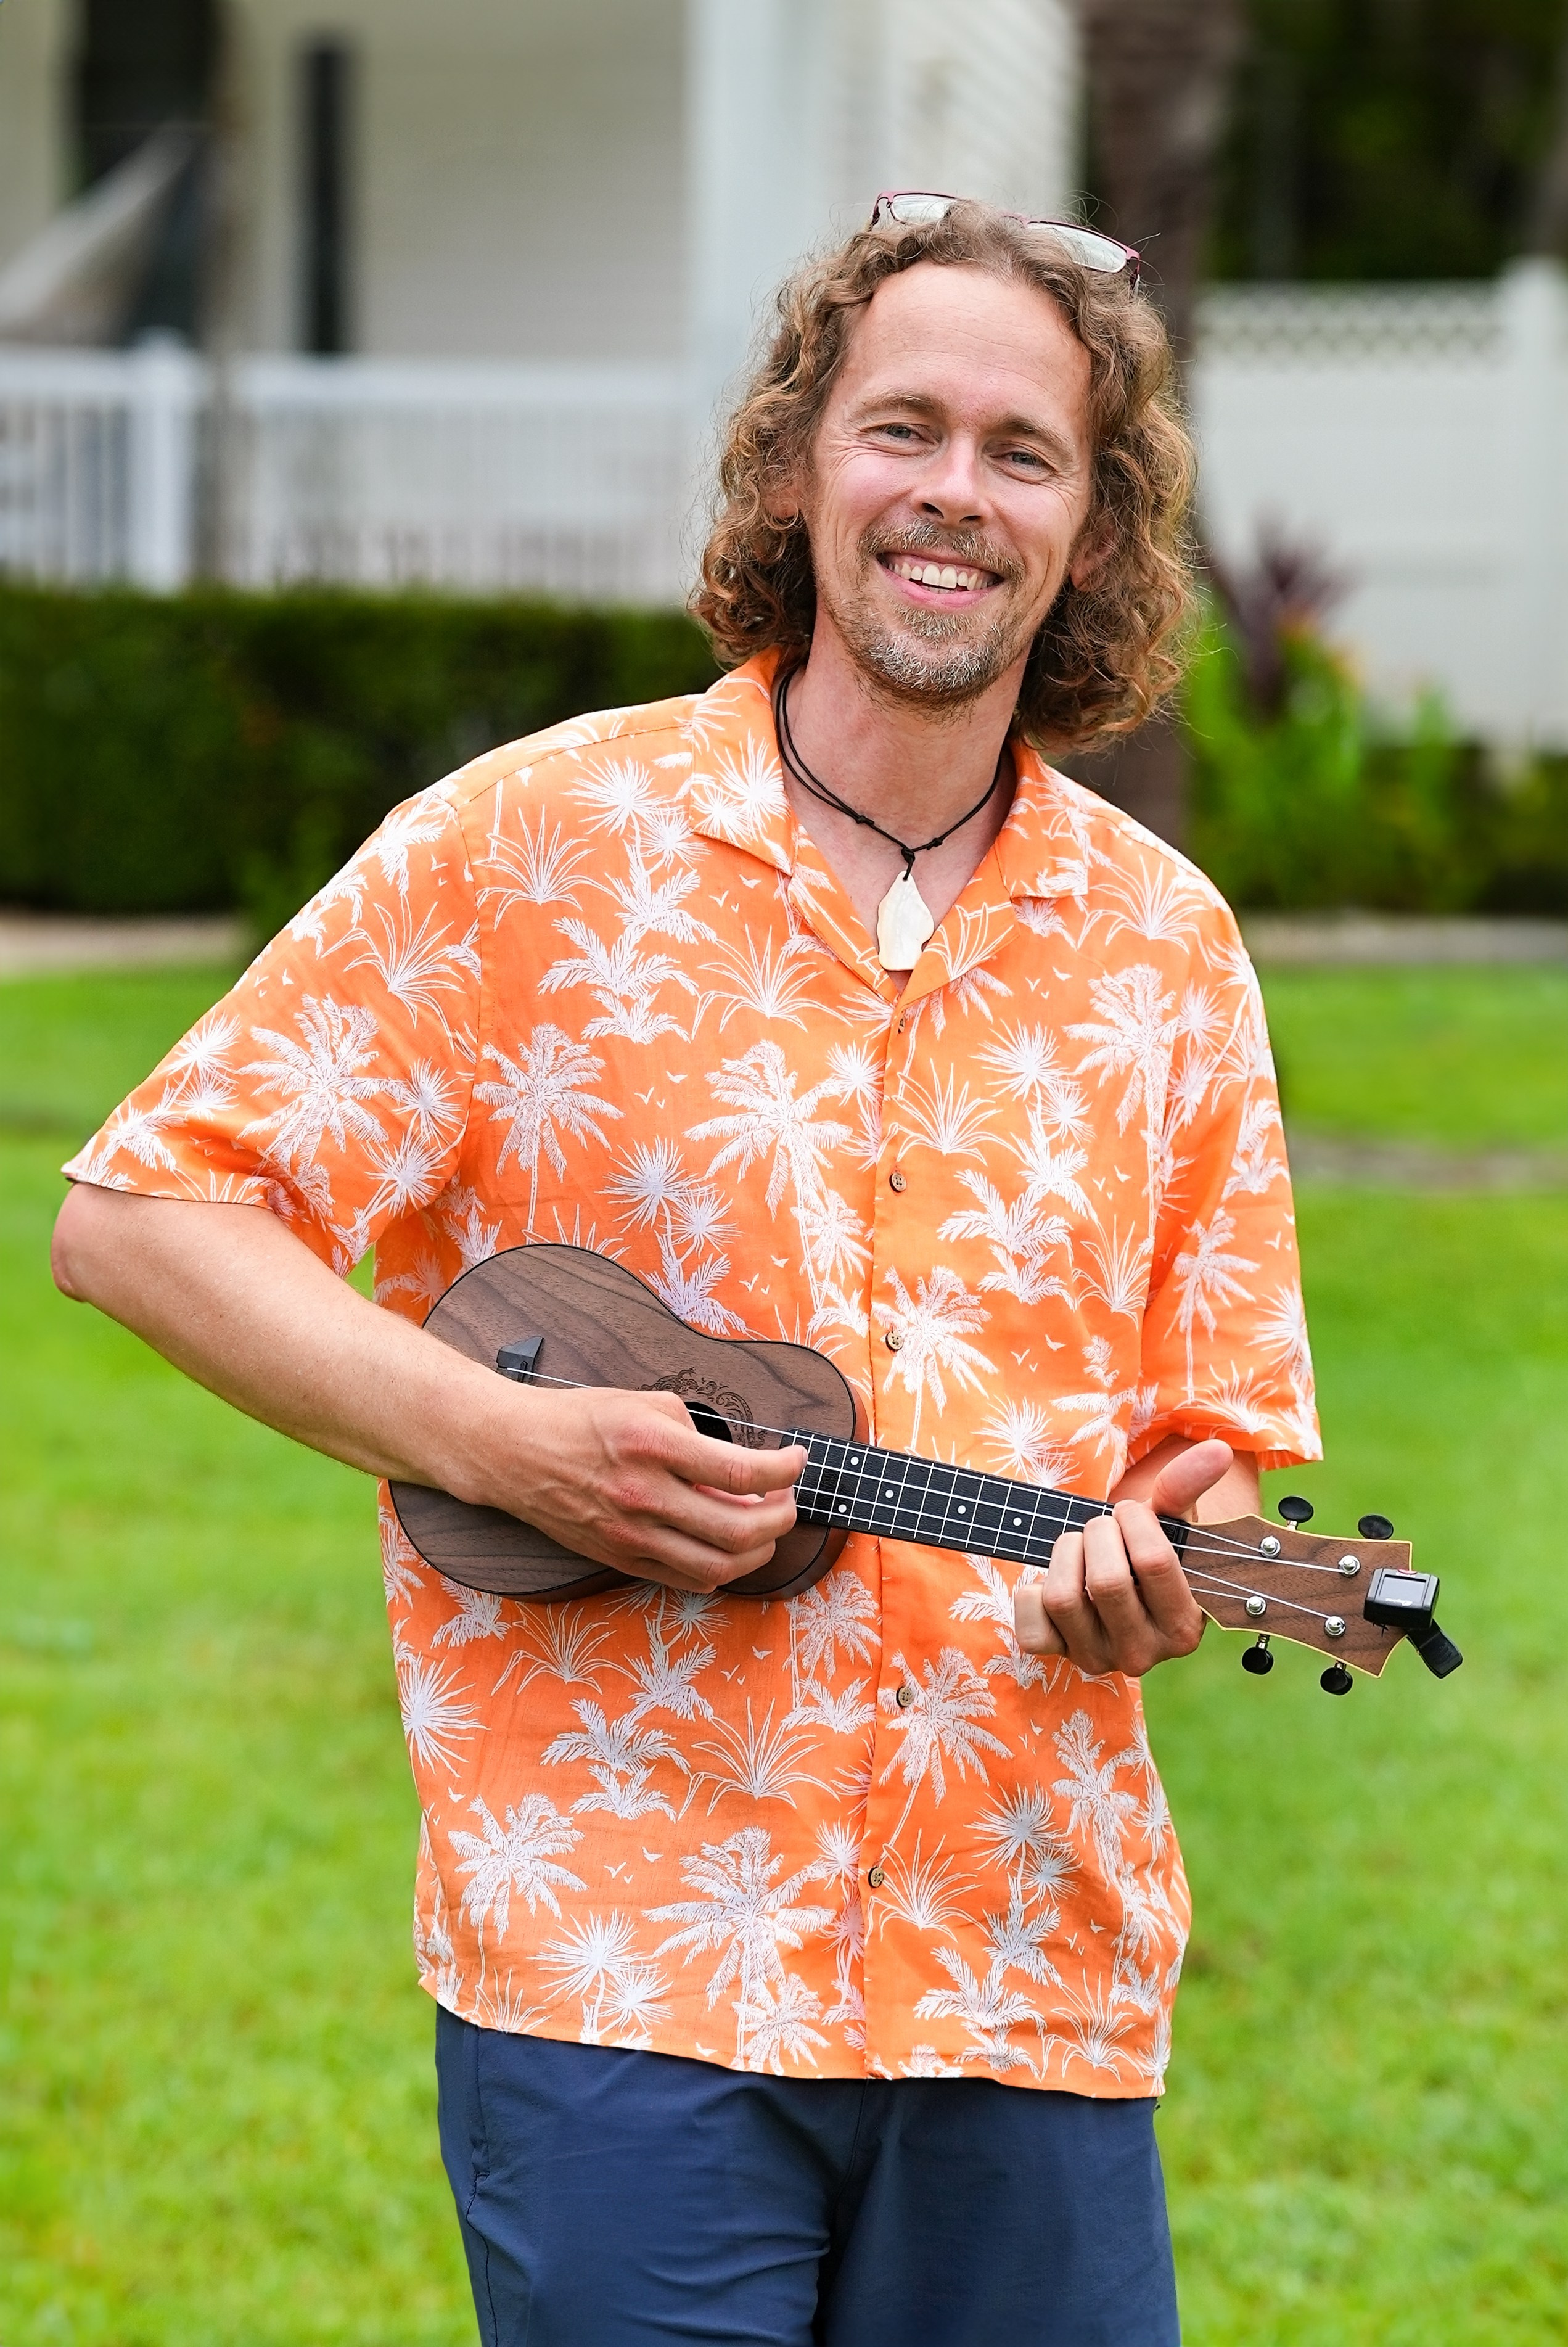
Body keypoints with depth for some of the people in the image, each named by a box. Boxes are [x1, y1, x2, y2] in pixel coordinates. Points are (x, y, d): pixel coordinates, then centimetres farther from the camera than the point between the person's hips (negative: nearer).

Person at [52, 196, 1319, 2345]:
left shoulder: (1164, 944, 10)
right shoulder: (538, 849, 0)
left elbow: (1210, 1443, 15)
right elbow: (139, 1218, -1)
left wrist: (1151, 1576, -9)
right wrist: (508, 1444, -14)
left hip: (1033, 1982, 4)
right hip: (617, 1949, -3)